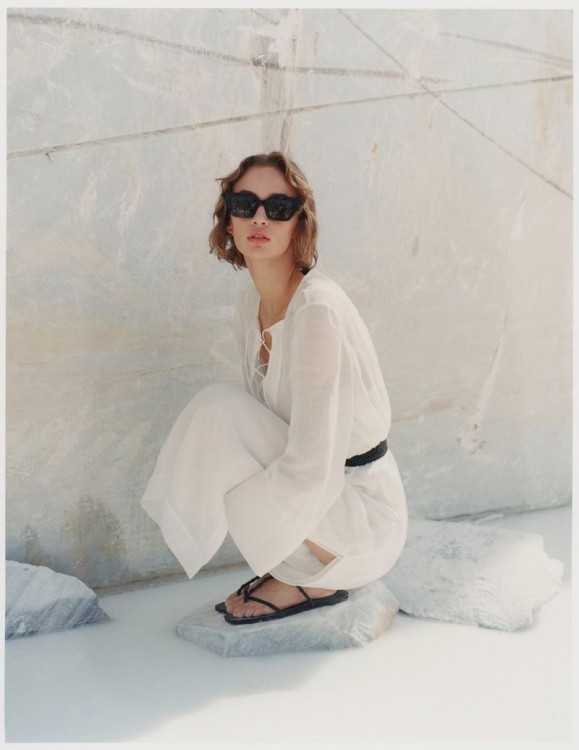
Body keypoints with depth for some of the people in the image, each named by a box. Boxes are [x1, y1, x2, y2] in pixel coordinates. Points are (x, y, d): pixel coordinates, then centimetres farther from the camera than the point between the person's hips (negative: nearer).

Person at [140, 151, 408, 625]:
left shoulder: (317, 309, -25)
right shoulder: (250, 306, 2)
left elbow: (308, 471, -29)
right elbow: (260, 419, 13)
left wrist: (218, 511, -17)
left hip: (364, 518, -8)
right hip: (317, 496, 8)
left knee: (220, 407, -21)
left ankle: (308, 579, -3)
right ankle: (292, 564, 8)